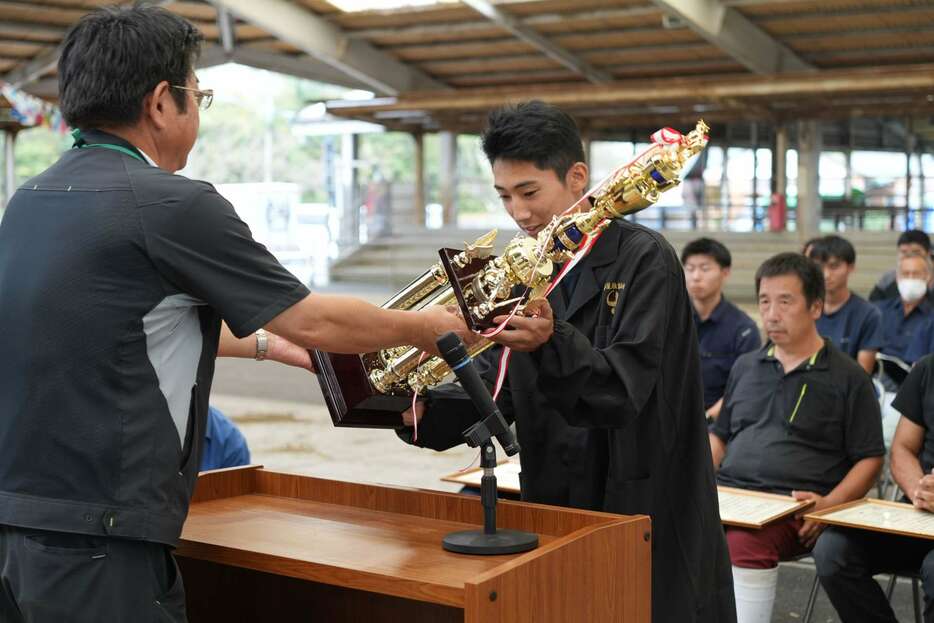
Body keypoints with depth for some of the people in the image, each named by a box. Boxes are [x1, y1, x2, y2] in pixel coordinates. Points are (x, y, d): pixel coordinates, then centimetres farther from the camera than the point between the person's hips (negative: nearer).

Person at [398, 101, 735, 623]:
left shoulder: (644, 260, -12)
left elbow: (623, 389, -22)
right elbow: (493, 387, 2)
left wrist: (550, 343, -40)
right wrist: (420, 409, -16)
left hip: (649, 516, -5)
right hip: (554, 514, 6)